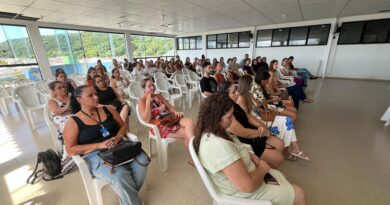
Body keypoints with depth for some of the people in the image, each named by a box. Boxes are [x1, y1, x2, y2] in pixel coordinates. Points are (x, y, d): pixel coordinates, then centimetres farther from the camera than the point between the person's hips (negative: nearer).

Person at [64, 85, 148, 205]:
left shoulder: (107, 109, 8)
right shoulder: (73, 122, -2)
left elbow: (123, 125, 12)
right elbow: (70, 150, -5)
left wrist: (118, 137, -10)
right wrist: (99, 145, -17)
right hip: (96, 156, -4)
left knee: (142, 160, -22)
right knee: (119, 175, -32)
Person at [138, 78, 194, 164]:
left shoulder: (159, 96, 17)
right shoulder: (142, 101, -1)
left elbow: (170, 107, 13)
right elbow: (146, 119, -14)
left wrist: (176, 112, -9)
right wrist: (148, 102, -15)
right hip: (159, 126, -5)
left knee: (189, 122, -25)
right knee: (187, 133, -21)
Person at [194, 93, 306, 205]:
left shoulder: (212, 131, -8)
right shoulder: (219, 146, -40)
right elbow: (248, 186, -34)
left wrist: (252, 156, -5)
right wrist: (263, 169, -15)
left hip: (242, 174, 8)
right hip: (246, 194, -8)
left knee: (279, 175, 26)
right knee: (298, 194, 7)